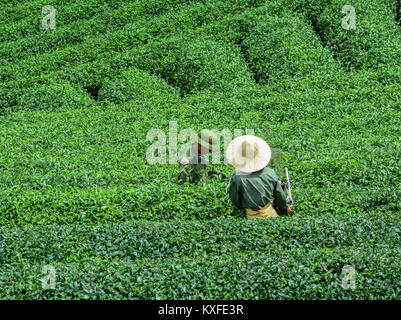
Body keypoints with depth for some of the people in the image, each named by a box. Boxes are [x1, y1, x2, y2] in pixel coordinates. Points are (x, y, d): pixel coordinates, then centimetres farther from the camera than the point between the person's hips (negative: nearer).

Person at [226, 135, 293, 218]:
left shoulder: (237, 179, -21)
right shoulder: (270, 172, -11)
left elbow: (235, 202, -5)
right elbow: (280, 195, 3)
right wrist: (284, 209, 22)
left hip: (252, 216, -2)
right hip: (271, 214, 2)